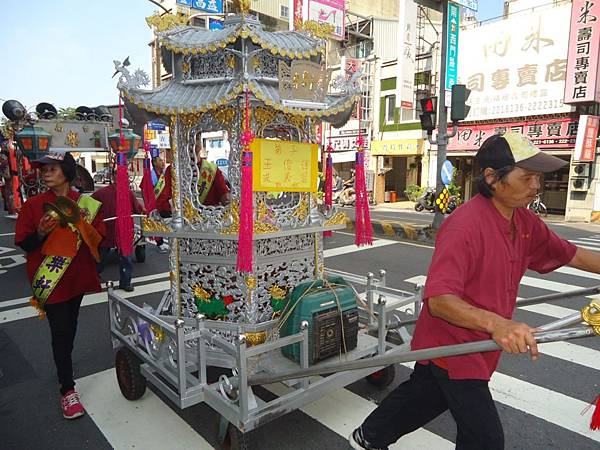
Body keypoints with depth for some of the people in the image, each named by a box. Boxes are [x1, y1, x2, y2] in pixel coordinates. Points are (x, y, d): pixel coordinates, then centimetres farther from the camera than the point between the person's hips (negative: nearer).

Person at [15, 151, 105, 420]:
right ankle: (67, 389, 12)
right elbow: (23, 244, -3)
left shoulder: (86, 204, -1)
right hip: (50, 280, -3)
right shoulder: (33, 205, -5)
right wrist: (41, 233, -22)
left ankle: (65, 365, 44)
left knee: (69, 328, 20)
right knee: (60, 332, 0)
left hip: (78, 276, 3)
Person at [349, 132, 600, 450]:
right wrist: (496, 323, -48)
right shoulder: (465, 225, -30)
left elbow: (568, 254, 14)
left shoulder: (525, 222, -1)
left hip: (478, 344, 9)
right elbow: (438, 300, -37)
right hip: (451, 348, -9)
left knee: (422, 395, 26)